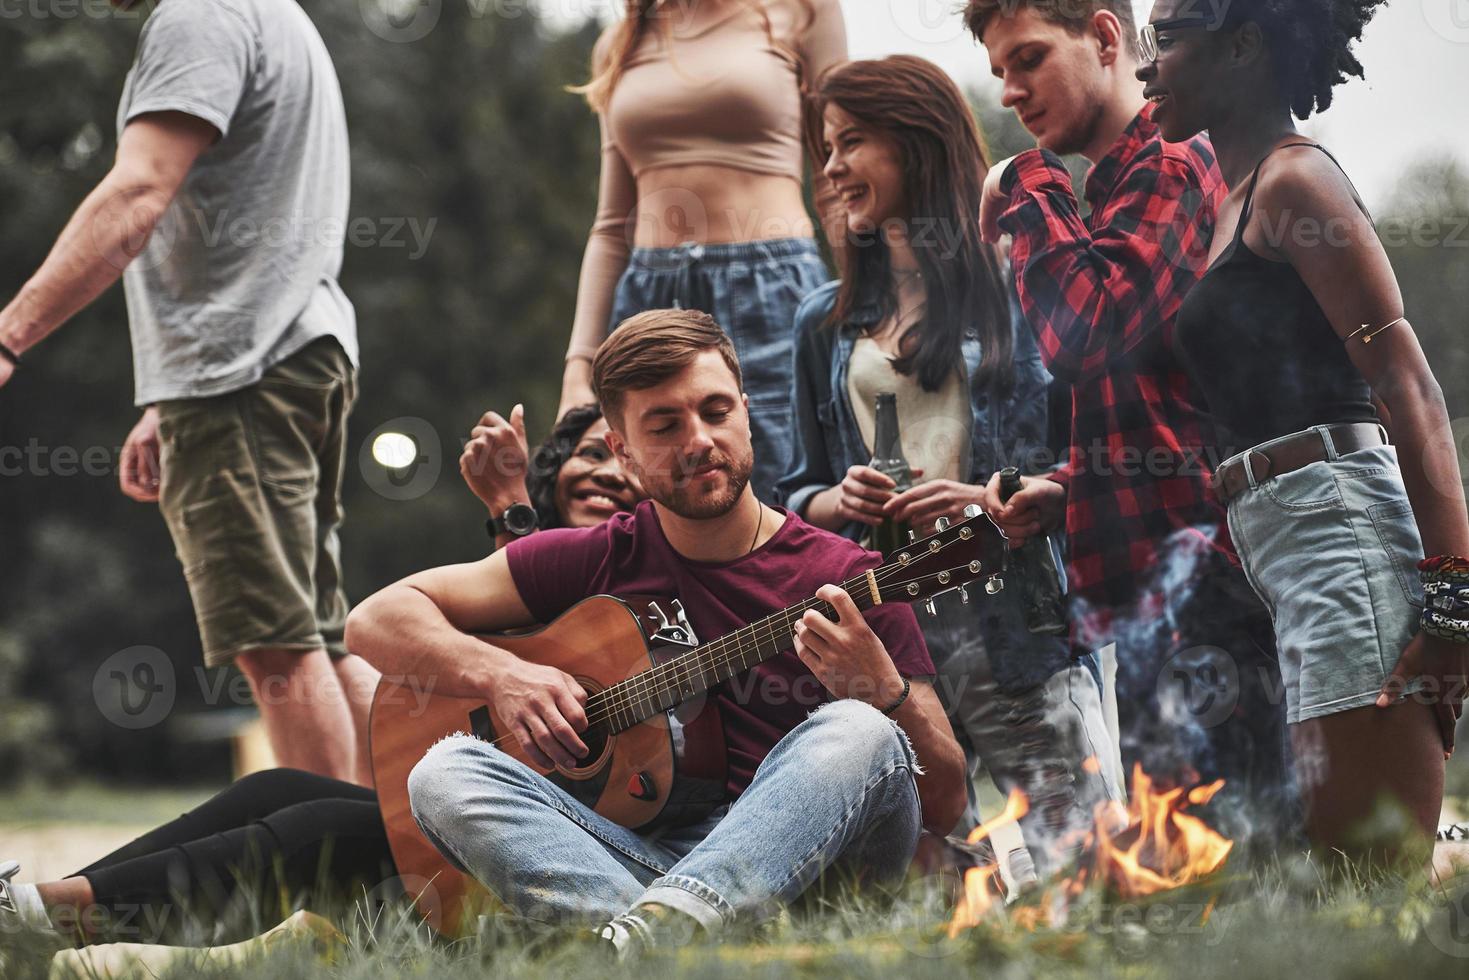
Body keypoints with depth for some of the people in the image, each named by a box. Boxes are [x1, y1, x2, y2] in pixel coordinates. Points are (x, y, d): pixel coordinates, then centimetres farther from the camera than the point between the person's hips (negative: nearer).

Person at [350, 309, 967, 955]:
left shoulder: (848, 581, 5)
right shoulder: (599, 562, 12)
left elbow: (945, 806, 2)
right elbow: (377, 619, 12)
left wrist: (884, 694, -18)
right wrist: (499, 673, -6)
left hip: (814, 861, -2)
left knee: (857, 734, -31)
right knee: (444, 773, -19)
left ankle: (640, 937, -52)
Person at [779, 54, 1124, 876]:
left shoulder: (1016, 286, 3)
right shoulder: (826, 324, 17)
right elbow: (802, 491, 21)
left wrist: (993, 499, -15)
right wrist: (841, 502, -1)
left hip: (1012, 616, -4)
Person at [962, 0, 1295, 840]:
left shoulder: (1170, 167, -7)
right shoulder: (1115, 185, 25)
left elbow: (1079, 332, -23)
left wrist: (1028, 193, -8)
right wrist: (1063, 492, 15)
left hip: (1190, 559, -11)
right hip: (1138, 580, 11)